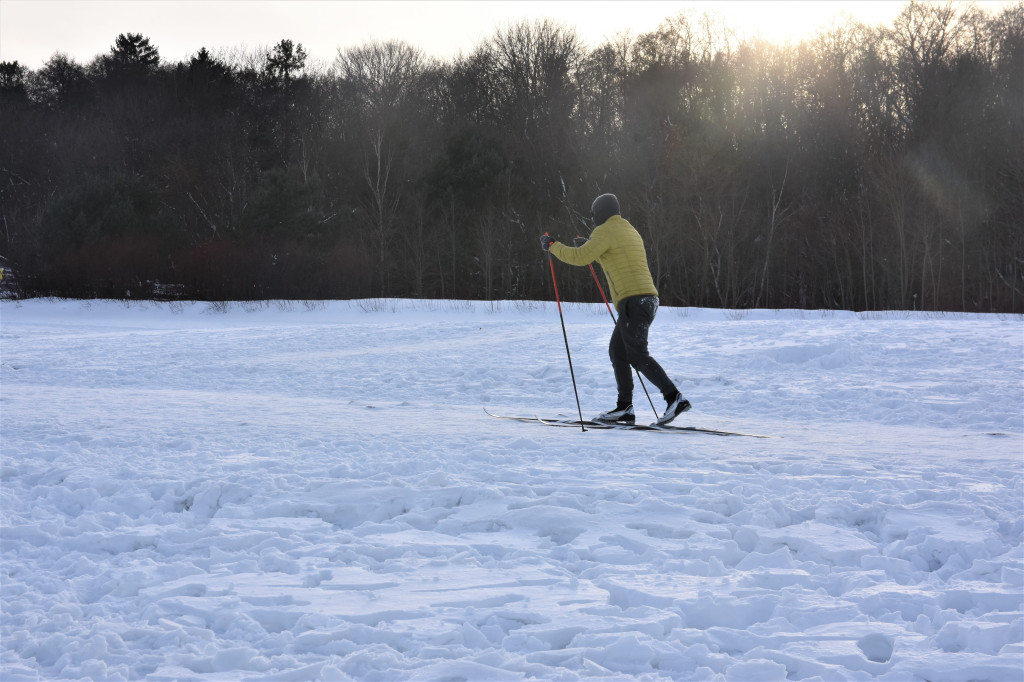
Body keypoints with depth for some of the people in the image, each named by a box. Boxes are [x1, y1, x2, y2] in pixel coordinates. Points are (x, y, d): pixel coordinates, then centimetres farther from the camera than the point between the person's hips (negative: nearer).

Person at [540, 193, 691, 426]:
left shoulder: (605, 231, -4)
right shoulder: (630, 231, 24)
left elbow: (580, 258, -11)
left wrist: (552, 246, 3)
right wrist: (588, 247, 42)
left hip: (633, 300, -10)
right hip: (647, 300, 10)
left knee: (637, 355, -13)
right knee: (617, 351, 14)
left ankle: (674, 398, -23)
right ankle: (624, 409, 12)